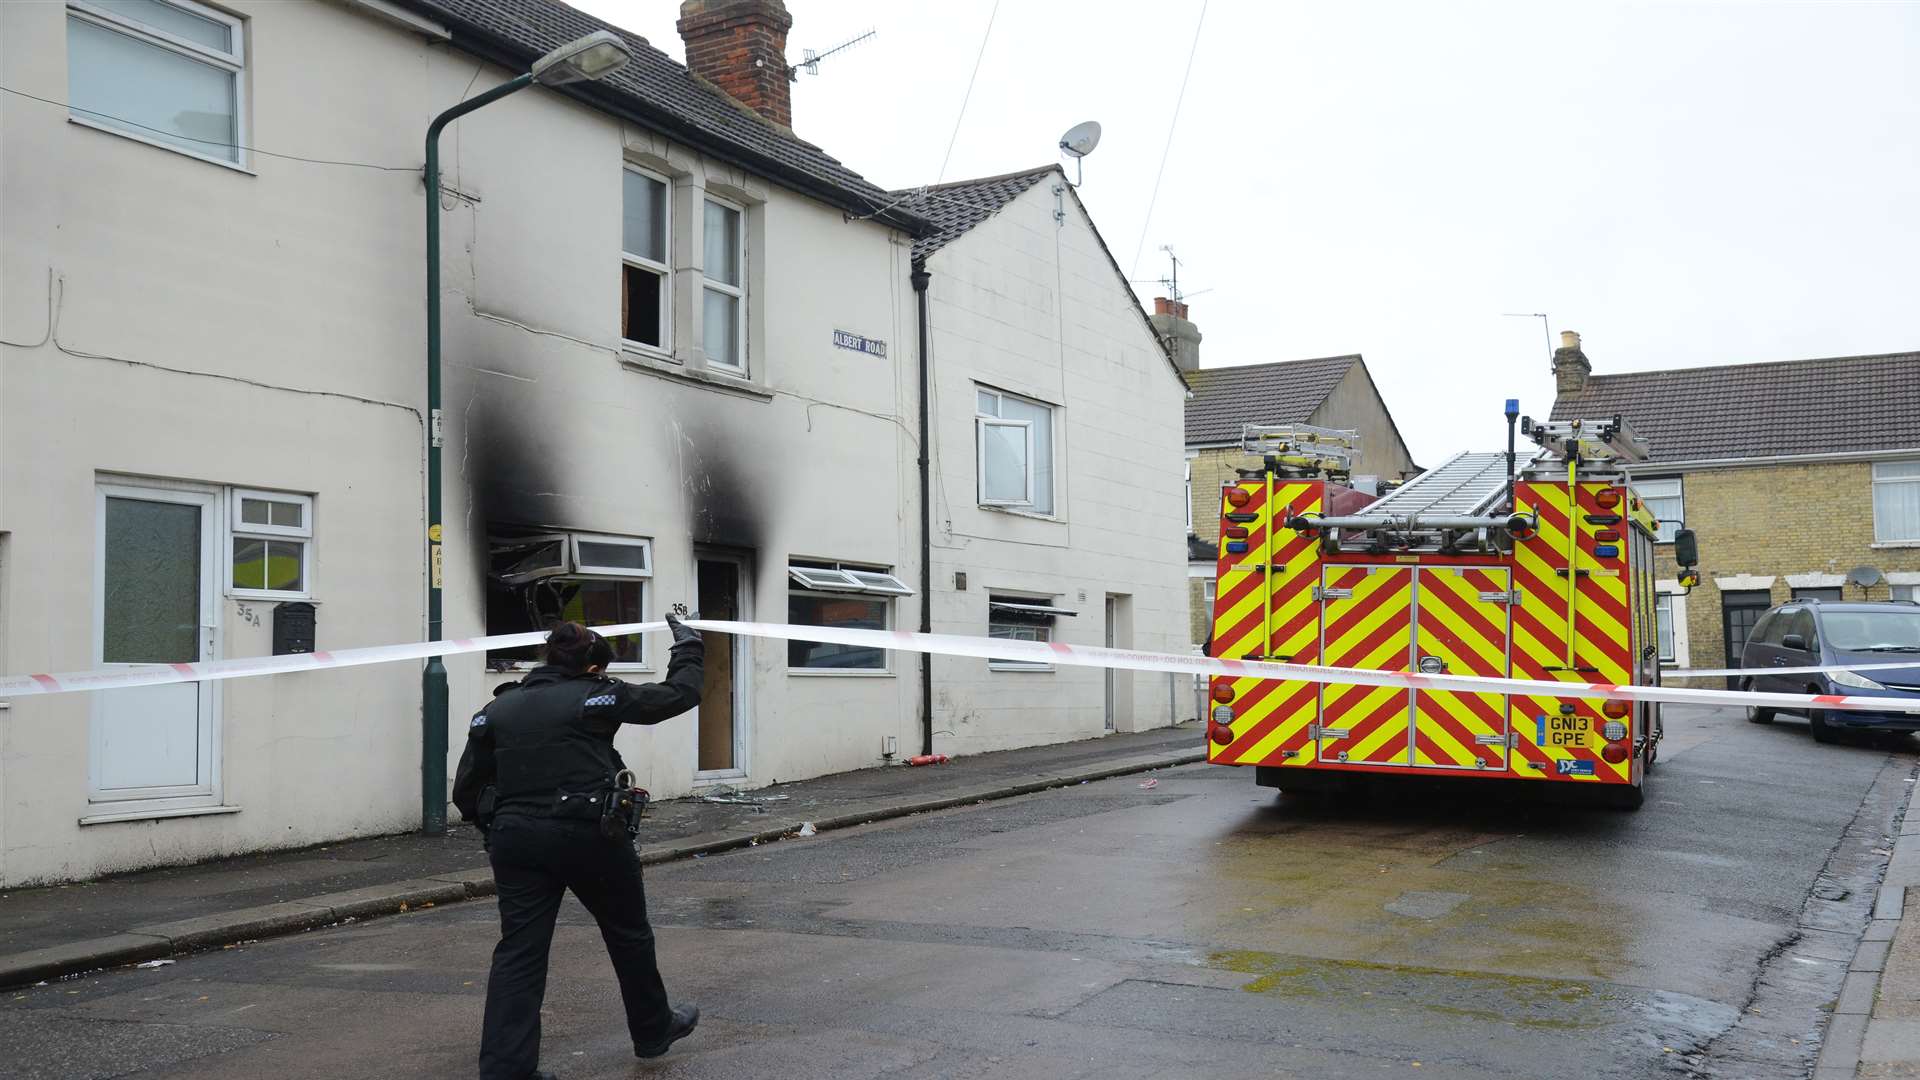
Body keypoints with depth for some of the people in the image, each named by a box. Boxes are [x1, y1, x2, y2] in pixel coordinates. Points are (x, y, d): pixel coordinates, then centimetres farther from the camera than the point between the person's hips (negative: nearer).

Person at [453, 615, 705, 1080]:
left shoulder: (498, 709, 9)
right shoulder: (597, 697, -3)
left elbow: (467, 789, 8)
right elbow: (679, 694, 3)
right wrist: (687, 648, 19)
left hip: (515, 840, 3)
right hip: (588, 833, -3)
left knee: (519, 951, 4)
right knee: (628, 934, 17)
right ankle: (653, 1030, 35)